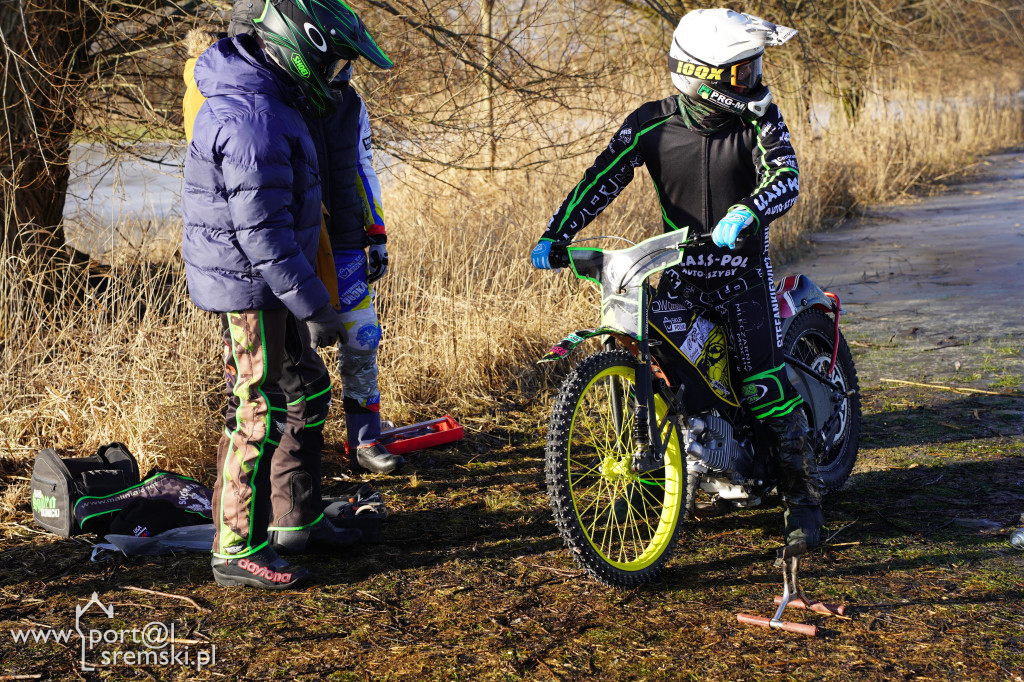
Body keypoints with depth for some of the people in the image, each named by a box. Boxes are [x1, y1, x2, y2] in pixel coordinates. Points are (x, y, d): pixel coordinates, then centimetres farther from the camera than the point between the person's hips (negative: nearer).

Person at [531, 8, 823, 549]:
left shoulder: (758, 118, -8)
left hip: (741, 269, -1)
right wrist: (554, 236, -17)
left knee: (767, 388, -9)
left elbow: (785, 176, -21)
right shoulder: (652, 124, -6)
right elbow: (602, 179, -7)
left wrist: (745, 214, -41)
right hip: (678, 272, 2)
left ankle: (802, 498, 5)